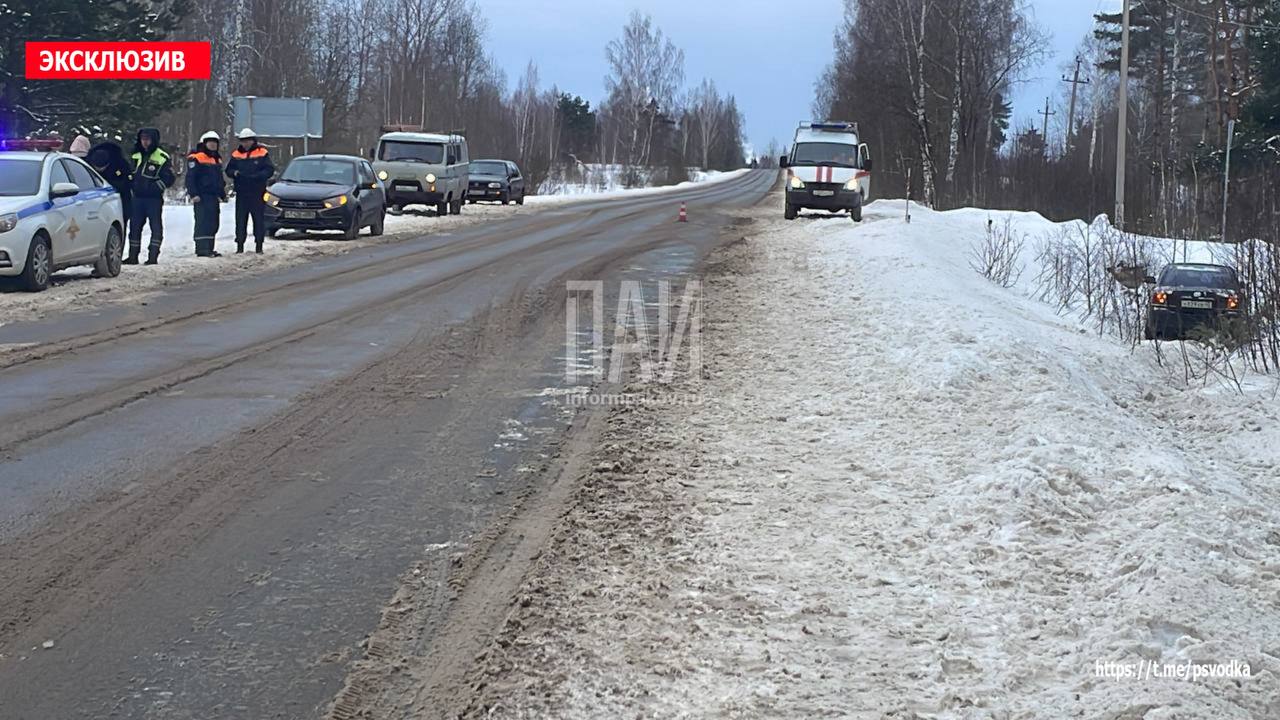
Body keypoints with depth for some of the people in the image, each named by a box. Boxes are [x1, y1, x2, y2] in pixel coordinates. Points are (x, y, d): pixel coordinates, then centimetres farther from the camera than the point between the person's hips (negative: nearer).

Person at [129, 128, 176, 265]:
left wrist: (154, 187, -17)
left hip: (154, 198, -6)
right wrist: (133, 186, 10)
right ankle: (133, 256, 13)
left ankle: (153, 256, -2)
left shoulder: (162, 158, -7)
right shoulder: (136, 156, 13)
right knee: (134, 227, 7)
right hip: (137, 198, 6)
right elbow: (131, 174, 26)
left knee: (156, 228, -4)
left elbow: (169, 179, -9)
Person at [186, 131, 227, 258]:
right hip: (201, 197, -9)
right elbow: (190, 178, -12)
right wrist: (193, 194, -20)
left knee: (213, 224, 9)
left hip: (214, 197, 9)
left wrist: (222, 194, 25)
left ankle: (209, 248, 15)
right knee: (202, 222, -14)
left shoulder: (217, 159, 21)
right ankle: (202, 248, -17)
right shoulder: (195, 158, -6)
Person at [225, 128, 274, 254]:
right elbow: (228, 170, 10)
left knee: (259, 220, 1)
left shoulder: (262, 153, 0)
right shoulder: (236, 155, 10)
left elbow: (269, 170, -6)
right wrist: (235, 173, -13)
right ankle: (240, 245, 7)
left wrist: (255, 176, -19)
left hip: (257, 193, -3)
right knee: (240, 220, 3)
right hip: (241, 193, 3)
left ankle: (259, 246, 7)